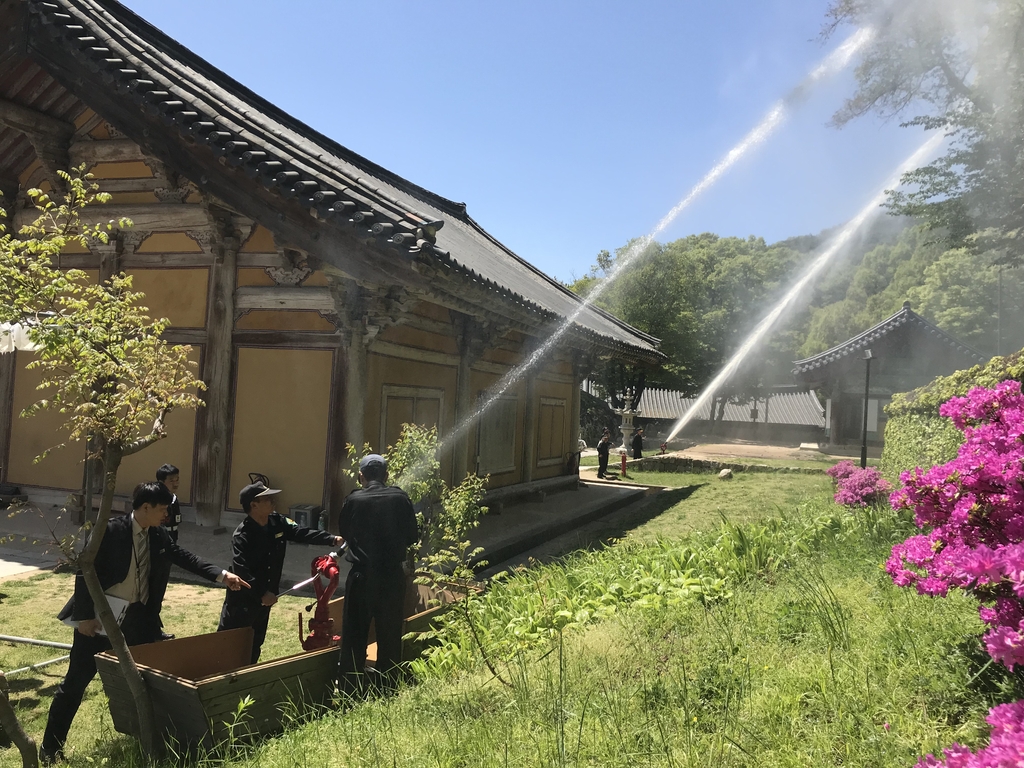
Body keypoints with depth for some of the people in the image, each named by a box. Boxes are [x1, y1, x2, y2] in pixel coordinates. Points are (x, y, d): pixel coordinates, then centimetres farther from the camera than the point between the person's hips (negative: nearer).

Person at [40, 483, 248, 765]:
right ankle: (51, 748, 20)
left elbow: (184, 557, 2)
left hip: (138, 617, 6)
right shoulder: (110, 531, -18)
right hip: (101, 616, -6)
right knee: (76, 681, 5)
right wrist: (85, 616, -17)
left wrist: (221, 575, -9)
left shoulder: (158, 536, 0)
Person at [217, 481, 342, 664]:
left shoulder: (278, 522, -2)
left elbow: (301, 533, -3)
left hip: (265, 596, 7)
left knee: (255, 643, 19)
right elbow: (241, 571, -30)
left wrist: (332, 540, -14)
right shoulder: (242, 535, -24)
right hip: (242, 599, -7)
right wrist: (262, 594, -33)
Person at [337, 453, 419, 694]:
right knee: (390, 638, 12)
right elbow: (412, 536, 0)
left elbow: (344, 531, 8)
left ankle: (349, 694, 16)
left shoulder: (354, 500, -7)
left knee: (354, 638, 10)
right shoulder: (400, 498, -6)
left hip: (361, 577, -1)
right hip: (392, 577, 1)